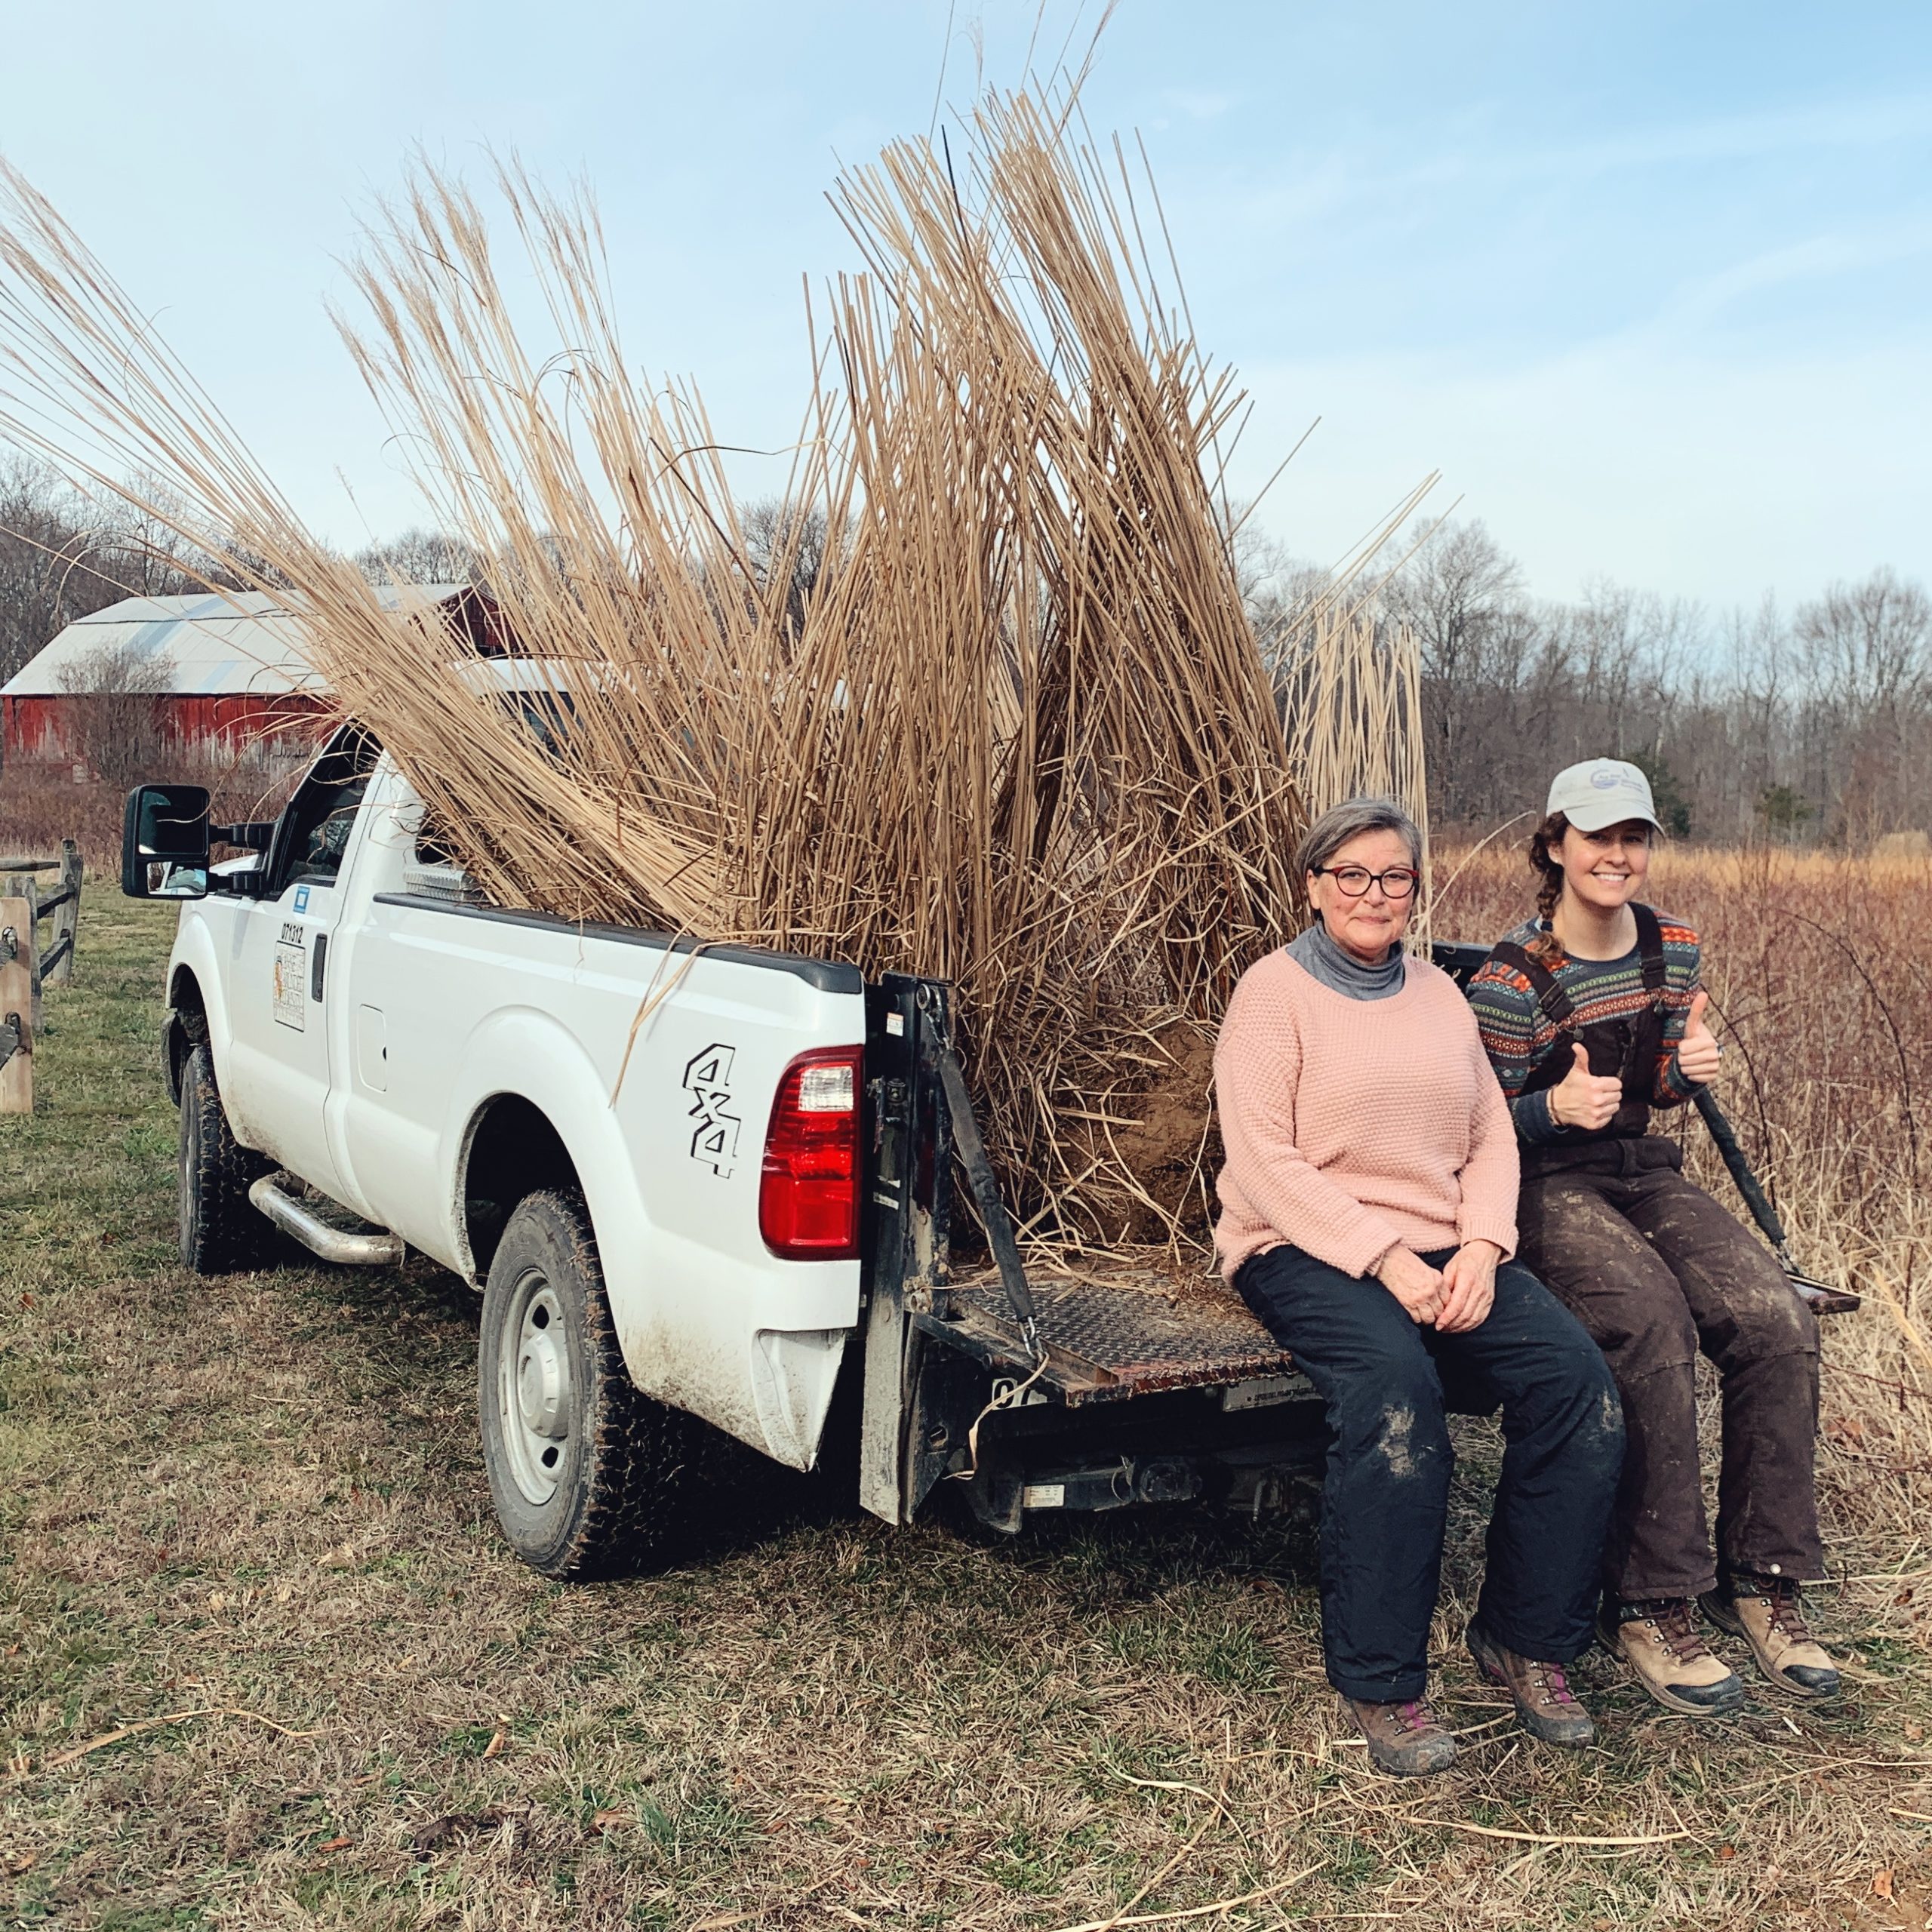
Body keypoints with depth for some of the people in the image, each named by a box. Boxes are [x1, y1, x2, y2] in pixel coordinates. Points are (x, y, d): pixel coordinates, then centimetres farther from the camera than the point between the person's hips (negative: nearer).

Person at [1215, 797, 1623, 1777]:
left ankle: (1525, 1642, -1)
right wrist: (1385, 1261, -19)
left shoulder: (1438, 994, 18)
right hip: (1308, 1253, -5)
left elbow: (1492, 1138, 13)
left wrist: (1481, 1249, -7)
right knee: (1394, 1383, -35)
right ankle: (1380, 1683, -21)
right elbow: (1266, 1164, -11)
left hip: (1443, 1251, 6)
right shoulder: (1275, 990, -1)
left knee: (1575, 1374, -19)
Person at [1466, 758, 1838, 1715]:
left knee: (1779, 1319, -20)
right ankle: (1649, 1603, -20)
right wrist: (1555, 1108, -26)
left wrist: (1689, 1067, -3)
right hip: (1548, 1187, -6)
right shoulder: (1512, 980, -11)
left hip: (1646, 1171, 6)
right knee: (1654, 1322, -33)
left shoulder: (1672, 949, 7)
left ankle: (1759, 1579, -5)